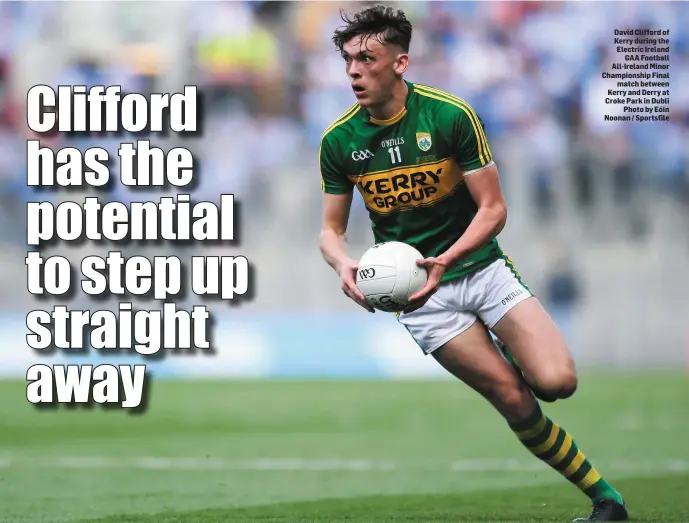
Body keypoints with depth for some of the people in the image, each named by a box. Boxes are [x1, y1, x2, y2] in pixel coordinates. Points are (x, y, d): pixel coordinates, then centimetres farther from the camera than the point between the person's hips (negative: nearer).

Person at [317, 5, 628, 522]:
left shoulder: (451, 115, -12)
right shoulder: (338, 141, -6)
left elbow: (493, 208, -9)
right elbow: (332, 229, 4)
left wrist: (445, 260, -25)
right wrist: (344, 264, -19)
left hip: (480, 266, 0)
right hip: (420, 293, 0)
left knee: (556, 381, -19)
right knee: (514, 399, -12)